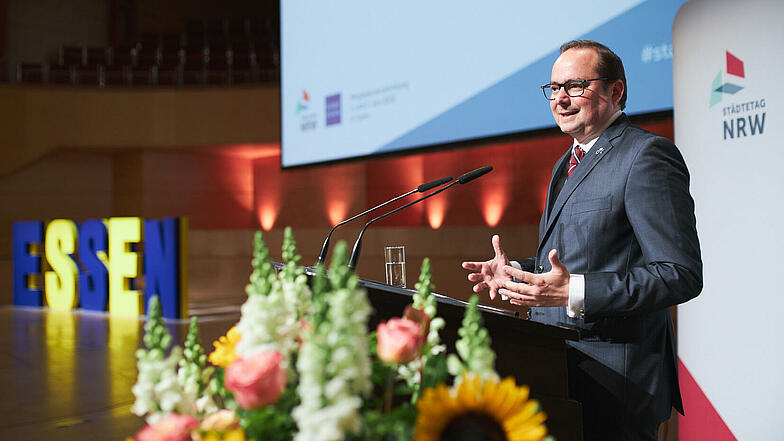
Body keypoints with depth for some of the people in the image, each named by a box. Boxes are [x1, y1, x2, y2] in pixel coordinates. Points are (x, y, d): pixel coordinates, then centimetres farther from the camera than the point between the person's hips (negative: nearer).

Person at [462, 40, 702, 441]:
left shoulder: (647, 155, -13)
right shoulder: (569, 163, 18)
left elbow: (681, 275, -19)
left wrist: (575, 292, -27)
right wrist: (515, 273, 7)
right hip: (558, 370, 9)